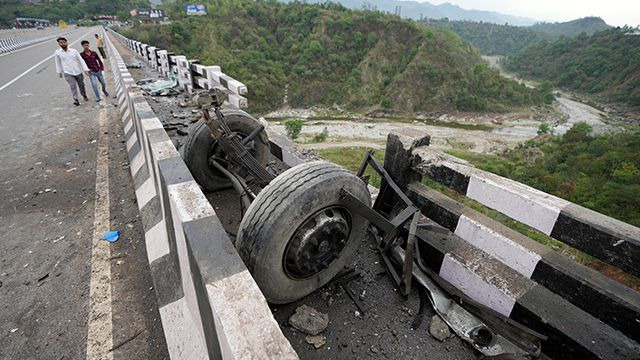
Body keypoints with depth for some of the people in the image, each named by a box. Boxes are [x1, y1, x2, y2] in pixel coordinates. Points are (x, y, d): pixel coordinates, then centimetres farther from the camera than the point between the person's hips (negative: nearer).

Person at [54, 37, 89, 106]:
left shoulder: (74, 51, -1)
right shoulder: (57, 53, 1)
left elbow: (81, 60, 0)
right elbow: (58, 63, 11)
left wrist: (86, 69, -9)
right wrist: (59, 72, 16)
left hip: (78, 72, 1)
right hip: (68, 73, -1)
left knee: (81, 85, 14)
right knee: (73, 86, -15)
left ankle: (84, 95, 38)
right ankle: (75, 100, -12)